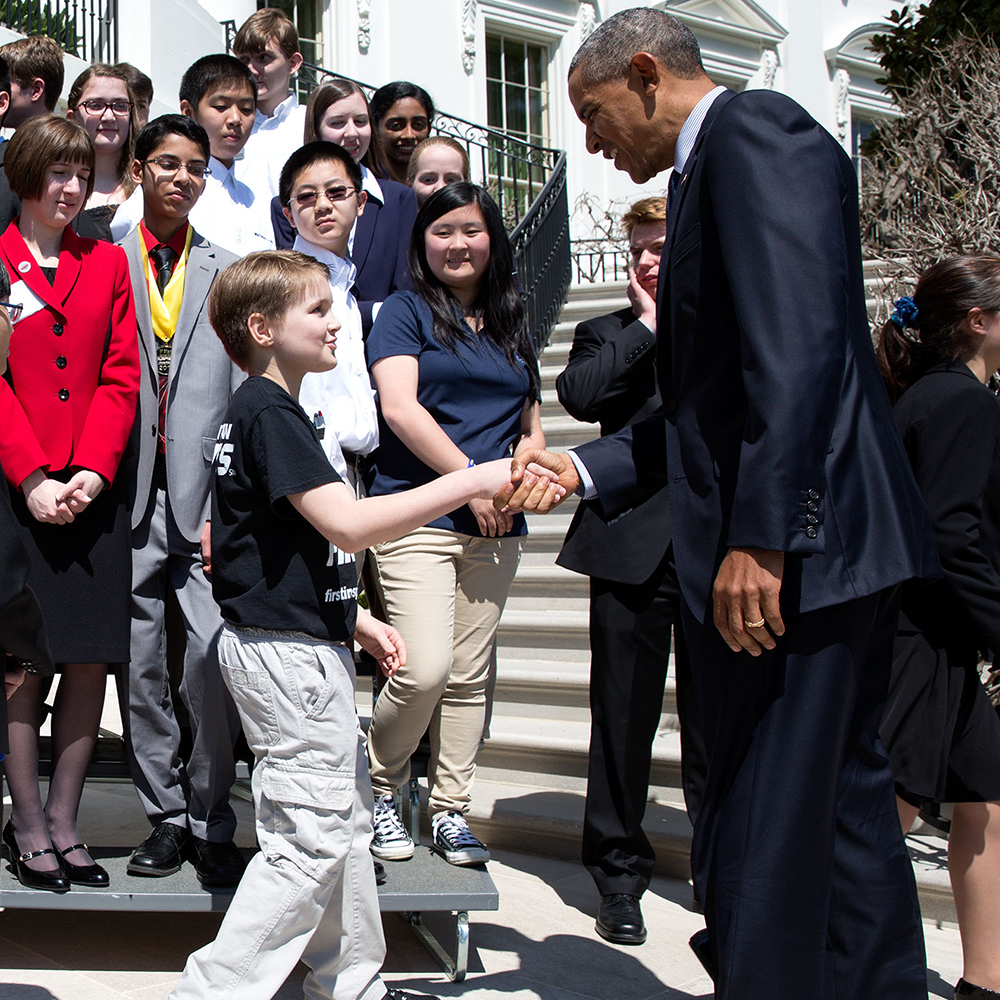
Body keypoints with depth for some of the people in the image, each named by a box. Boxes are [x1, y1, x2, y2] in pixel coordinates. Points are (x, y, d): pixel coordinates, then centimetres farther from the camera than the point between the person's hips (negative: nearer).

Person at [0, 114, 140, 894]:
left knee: (92, 658, 3)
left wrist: (92, 469, -6)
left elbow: (120, 377, 7)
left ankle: (64, 820, 13)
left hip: (94, 489, 3)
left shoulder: (108, 263, 13)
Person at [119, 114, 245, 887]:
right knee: (141, 663, 4)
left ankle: (212, 822, 4)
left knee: (214, 652, -10)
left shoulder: (229, 273, 12)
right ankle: (165, 816, 17)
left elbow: (243, 394, 5)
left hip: (206, 490, -1)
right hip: (132, 493, 1)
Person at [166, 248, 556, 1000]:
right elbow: (348, 524, -27)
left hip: (305, 645, 11)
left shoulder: (263, 411, 16)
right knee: (314, 838, -7)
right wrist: (474, 479, -24)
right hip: (287, 650, -11)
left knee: (346, 818, 17)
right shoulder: (269, 413, -17)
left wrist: (353, 617, 17)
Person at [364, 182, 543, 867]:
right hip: (417, 517, -5)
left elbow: (531, 425, 22)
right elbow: (399, 407, -9)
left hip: (494, 528, 5)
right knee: (425, 668, -15)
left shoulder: (511, 326, 19)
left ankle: (451, 809, 17)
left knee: (470, 674, 6)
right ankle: (380, 785, 9)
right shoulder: (406, 312, 3)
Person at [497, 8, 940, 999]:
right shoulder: (708, 173, 23)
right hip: (832, 550, 11)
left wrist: (761, 536, -25)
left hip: (795, 550, -11)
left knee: (755, 850, -5)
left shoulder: (752, 126, -7)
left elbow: (798, 345, -21)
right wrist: (582, 468, 15)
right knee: (843, 818, 17)